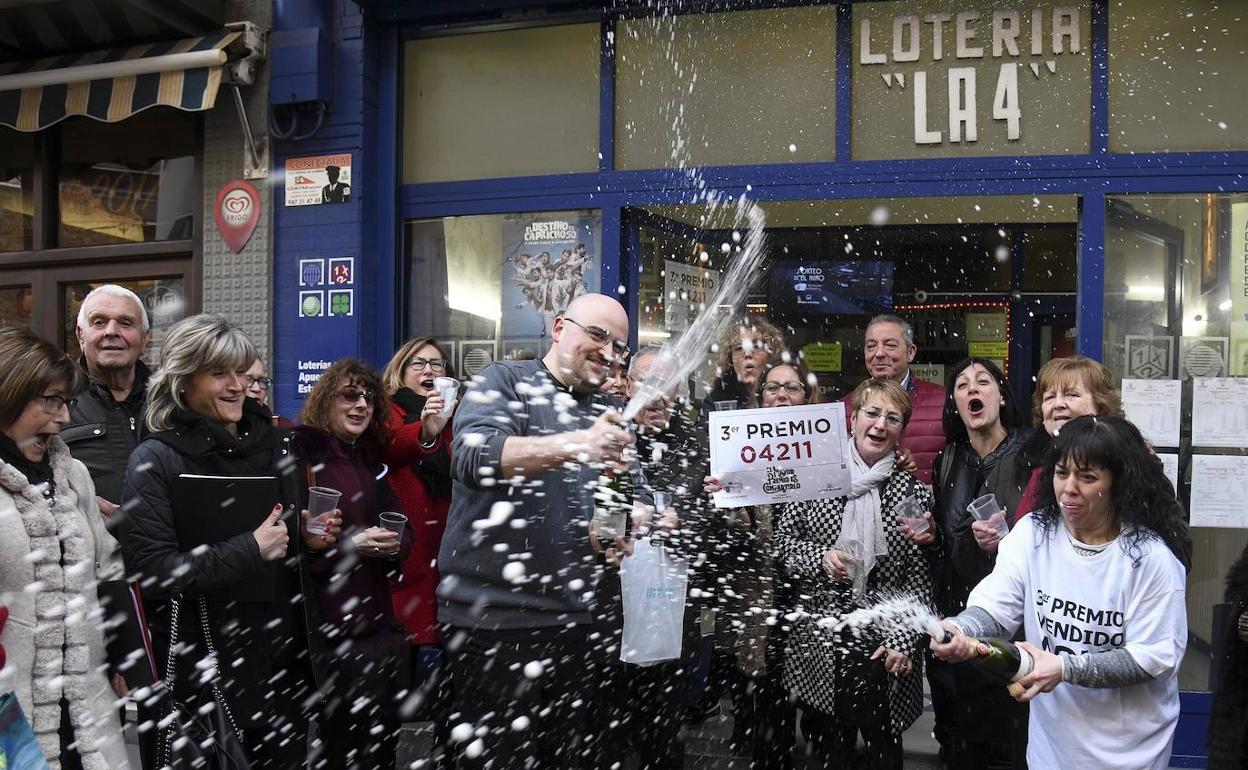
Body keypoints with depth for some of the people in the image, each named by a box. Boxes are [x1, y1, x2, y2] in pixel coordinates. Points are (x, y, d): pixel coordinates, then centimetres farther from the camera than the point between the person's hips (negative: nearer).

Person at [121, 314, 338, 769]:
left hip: (288, 657, 6)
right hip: (207, 664, -5)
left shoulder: (273, 442, 8)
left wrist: (309, 539, 0)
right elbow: (149, 571, -18)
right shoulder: (155, 461, -10)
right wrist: (251, 550, -20)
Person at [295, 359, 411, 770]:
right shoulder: (300, 455, -6)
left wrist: (394, 545, -3)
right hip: (331, 635, -7)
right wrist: (349, 545, -20)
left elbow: (403, 537, 19)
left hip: (383, 628, 7)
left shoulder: (370, 463, 17)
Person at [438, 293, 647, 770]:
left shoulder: (607, 416, 15)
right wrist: (574, 446, -35)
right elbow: (474, 456, -21)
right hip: (494, 617, -6)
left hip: (576, 619, 6)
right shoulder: (504, 382, -3)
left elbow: (637, 501, 15)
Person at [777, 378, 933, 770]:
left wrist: (903, 641, -8)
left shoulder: (912, 491, -1)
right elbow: (784, 538, 6)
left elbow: (919, 576, -2)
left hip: (883, 641, -1)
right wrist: (819, 557, -12)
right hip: (819, 635, 1)